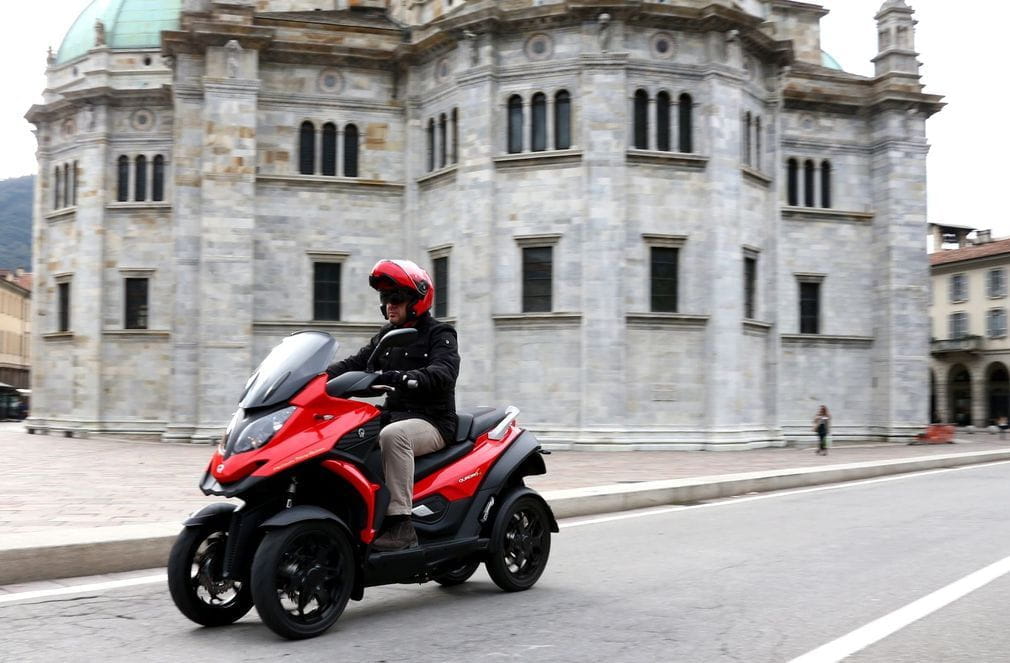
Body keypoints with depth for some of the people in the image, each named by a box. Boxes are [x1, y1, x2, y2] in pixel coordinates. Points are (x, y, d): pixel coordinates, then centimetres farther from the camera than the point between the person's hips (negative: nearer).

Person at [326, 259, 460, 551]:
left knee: (392, 435, -37)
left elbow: (443, 372, -22)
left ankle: (400, 522, -36)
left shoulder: (439, 334, -3)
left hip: (432, 421, -7)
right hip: (394, 414, 7)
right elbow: (356, 362, 10)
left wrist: (401, 378, -38)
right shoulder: (386, 336, 19)